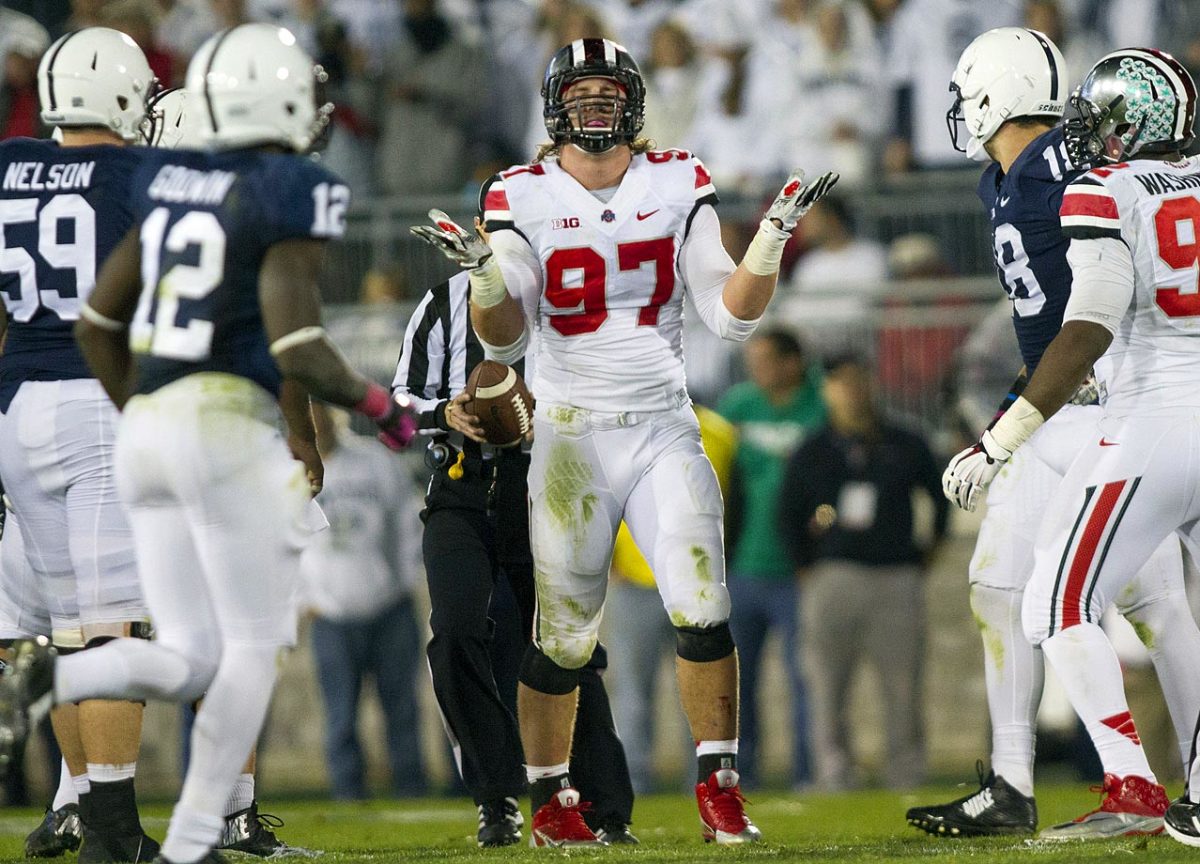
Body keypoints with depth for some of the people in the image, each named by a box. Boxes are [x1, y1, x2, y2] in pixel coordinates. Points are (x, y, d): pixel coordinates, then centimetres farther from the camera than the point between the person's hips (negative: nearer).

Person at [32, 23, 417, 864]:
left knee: (189, 661, 9)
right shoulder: (287, 198, -9)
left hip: (148, 430, 7)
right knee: (255, 646, 6)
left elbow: (97, 324, 16)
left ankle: (46, 678, -19)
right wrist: (380, 404, -1)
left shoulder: (171, 182, 12)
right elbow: (298, 350, -17)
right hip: (232, 427, -7)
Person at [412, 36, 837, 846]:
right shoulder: (524, 197, -1)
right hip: (572, 437, -1)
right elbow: (506, 338, -3)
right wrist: (482, 270, -21)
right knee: (563, 635, 2)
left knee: (703, 610, -12)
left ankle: (719, 786, -3)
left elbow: (732, 314, 0)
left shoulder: (676, 185, 4)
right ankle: (551, 795, 18)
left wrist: (774, 236, -14)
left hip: (665, 433, 1)